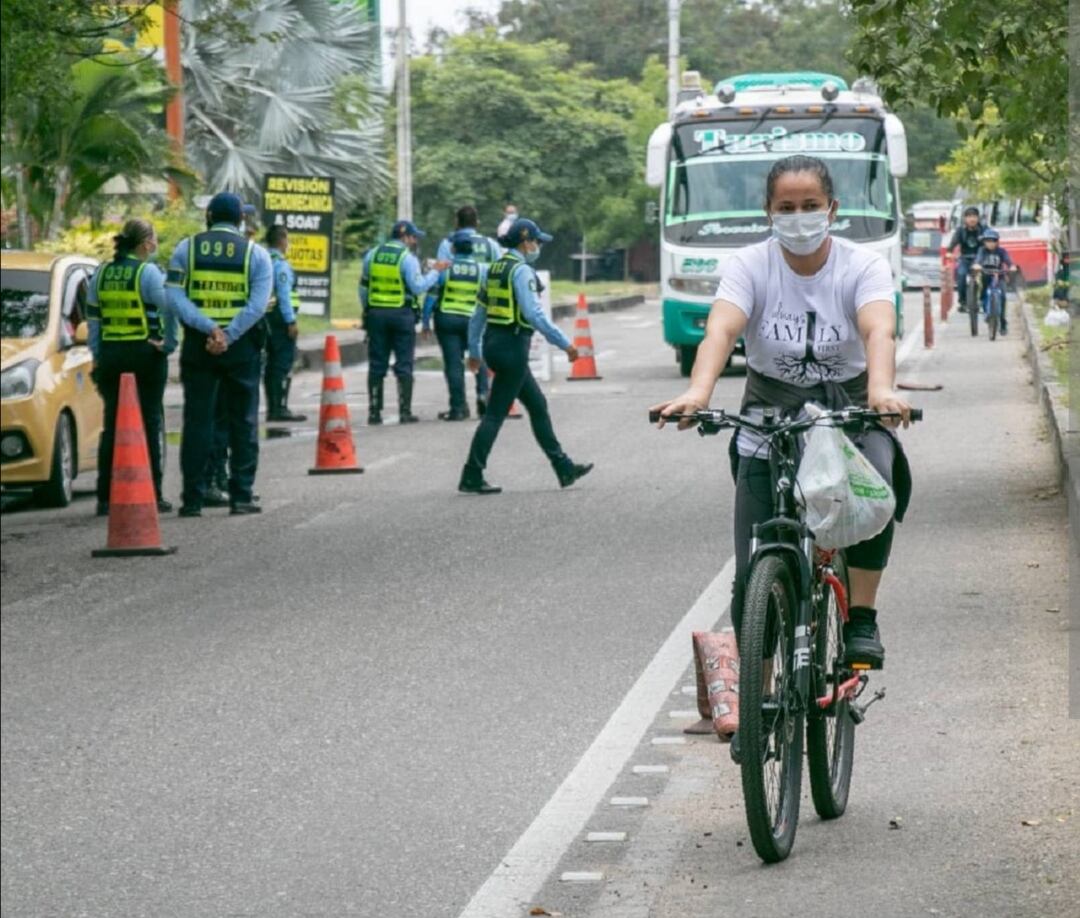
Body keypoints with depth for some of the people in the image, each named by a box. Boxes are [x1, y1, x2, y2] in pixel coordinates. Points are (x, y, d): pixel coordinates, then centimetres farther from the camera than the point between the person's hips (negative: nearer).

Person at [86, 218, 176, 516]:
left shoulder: (102, 274, 7)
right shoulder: (148, 272, -9)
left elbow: (93, 320, 9)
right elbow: (170, 308, -20)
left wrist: (97, 357, 13)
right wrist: (169, 343, -8)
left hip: (110, 356, 5)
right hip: (145, 355, -5)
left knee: (112, 425, 9)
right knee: (149, 424, 2)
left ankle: (106, 497, 7)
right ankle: (152, 495, 2)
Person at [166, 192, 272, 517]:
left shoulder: (187, 248, 4)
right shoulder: (255, 253, 2)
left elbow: (174, 297, -8)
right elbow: (259, 304, -11)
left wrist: (208, 328, -16)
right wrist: (229, 336, -15)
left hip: (197, 344, 1)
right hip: (242, 345, -1)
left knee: (197, 420, 4)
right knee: (243, 421, 7)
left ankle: (193, 499, 2)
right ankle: (241, 496, 3)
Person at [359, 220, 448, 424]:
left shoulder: (372, 255, 7)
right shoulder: (408, 258, -10)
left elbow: (363, 286, 10)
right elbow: (418, 287, -13)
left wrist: (367, 310, 20)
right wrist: (435, 272, -3)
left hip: (376, 313, 4)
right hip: (402, 314, -4)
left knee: (377, 365, 7)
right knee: (404, 365, 2)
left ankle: (374, 411, 5)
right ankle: (405, 411, -1)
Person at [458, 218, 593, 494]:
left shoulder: (496, 268, 13)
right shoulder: (521, 271, -14)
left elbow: (479, 314, 17)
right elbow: (534, 314, -22)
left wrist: (474, 351, 23)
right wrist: (565, 344, -18)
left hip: (494, 343, 10)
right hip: (512, 345, -10)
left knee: (537, 405, 16)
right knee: (496, 413, -5)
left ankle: (564, 469, 21)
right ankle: (471, 478, -5)